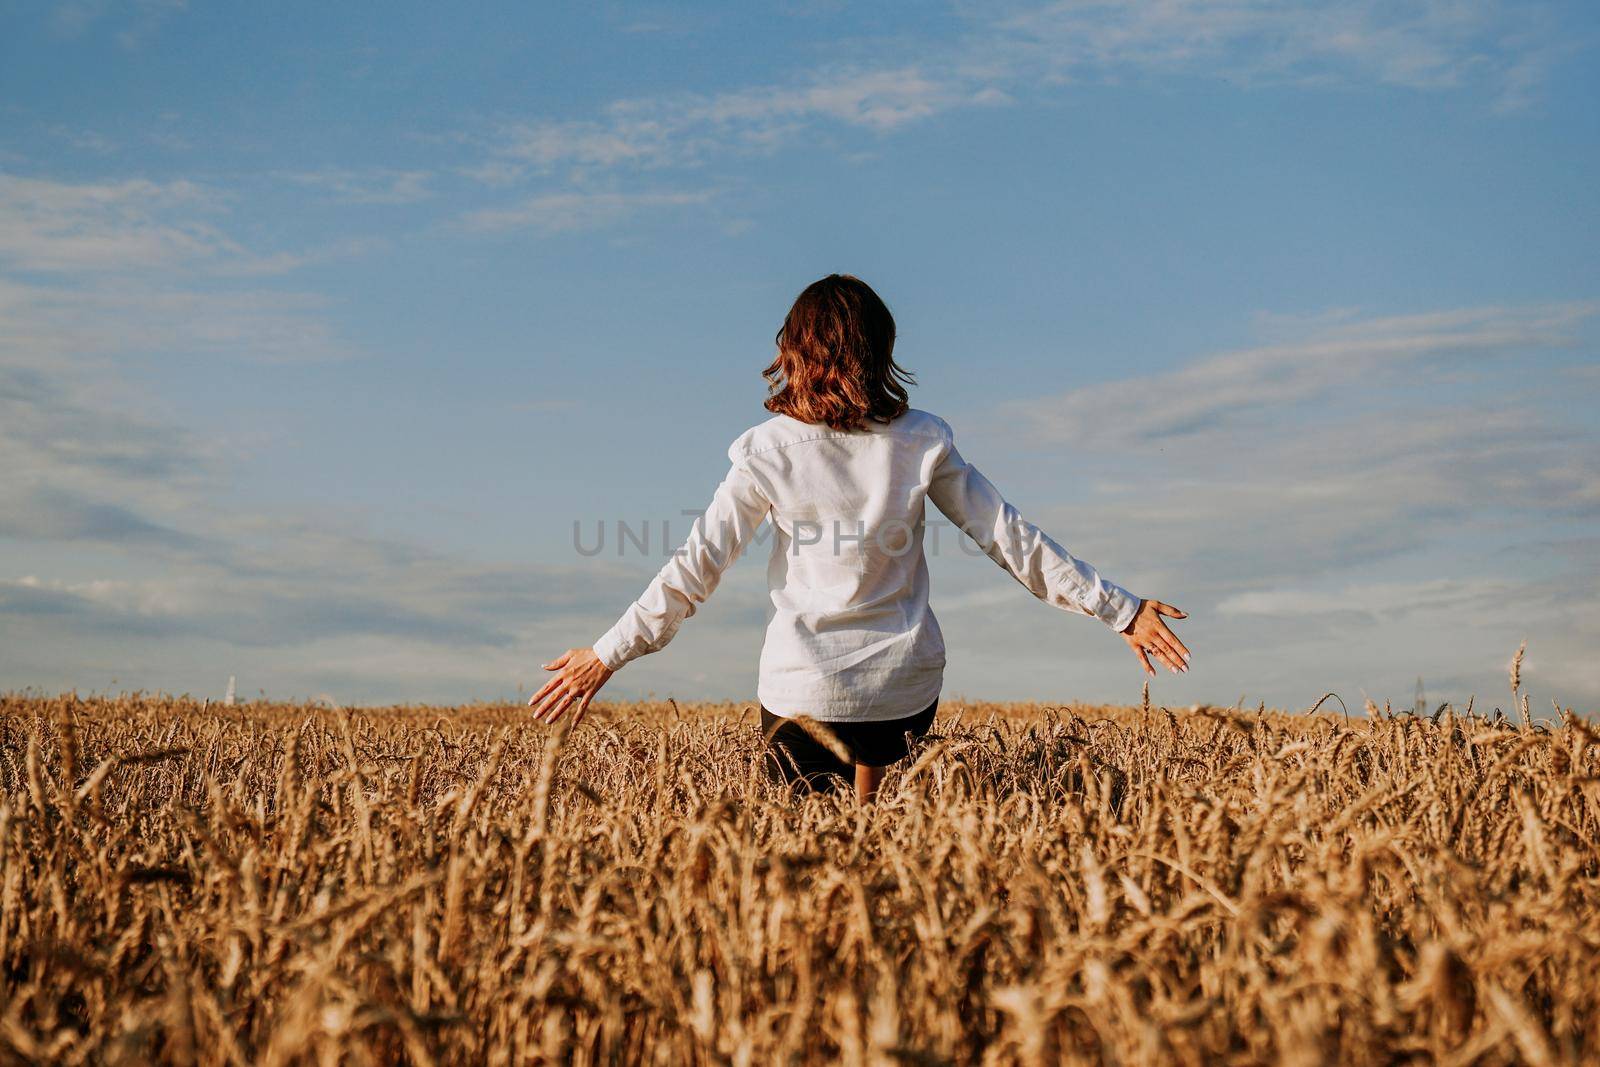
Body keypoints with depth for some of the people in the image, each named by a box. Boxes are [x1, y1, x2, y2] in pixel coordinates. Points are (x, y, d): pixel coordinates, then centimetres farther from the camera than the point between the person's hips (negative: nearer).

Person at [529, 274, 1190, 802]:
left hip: (803, 689, -1)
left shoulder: (768, 451, -6)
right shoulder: (923, 443, -3)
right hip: (908, 687, 2)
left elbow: (695, 569, -6)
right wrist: (1121, 611, 8)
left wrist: (606, 656, 3)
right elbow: (1012, 541, 0)